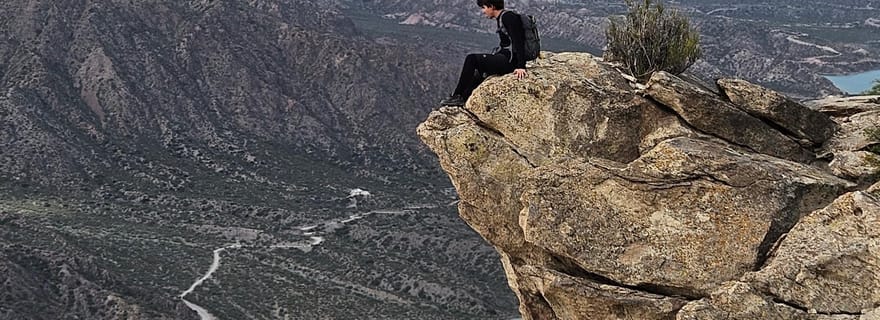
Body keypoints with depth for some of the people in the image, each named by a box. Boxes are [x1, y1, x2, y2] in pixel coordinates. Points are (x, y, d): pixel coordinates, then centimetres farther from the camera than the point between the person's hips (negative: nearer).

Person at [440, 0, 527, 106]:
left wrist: (521, 67, -29)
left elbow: (518, 42, -22)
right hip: (505, 59, 11)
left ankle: (457, 97, -8)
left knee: (471, 59, -14)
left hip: (510, 60, -11)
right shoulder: (500, 19, 18)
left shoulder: (508, 17, -13)